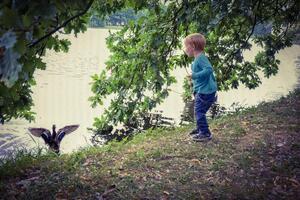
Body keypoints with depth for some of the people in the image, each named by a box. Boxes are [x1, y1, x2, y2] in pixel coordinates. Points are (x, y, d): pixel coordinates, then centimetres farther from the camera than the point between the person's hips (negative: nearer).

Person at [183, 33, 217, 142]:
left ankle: (205, 134, 0)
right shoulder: (198, 59, 14)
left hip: (205, 92, -11)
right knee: (198, 111, 20)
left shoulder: (201, 58, -17)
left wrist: (195, 75, -29)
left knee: (199, 112, -7)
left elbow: (209, 69, -30)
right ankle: (200, 129, 35)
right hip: (202, 91, 11)